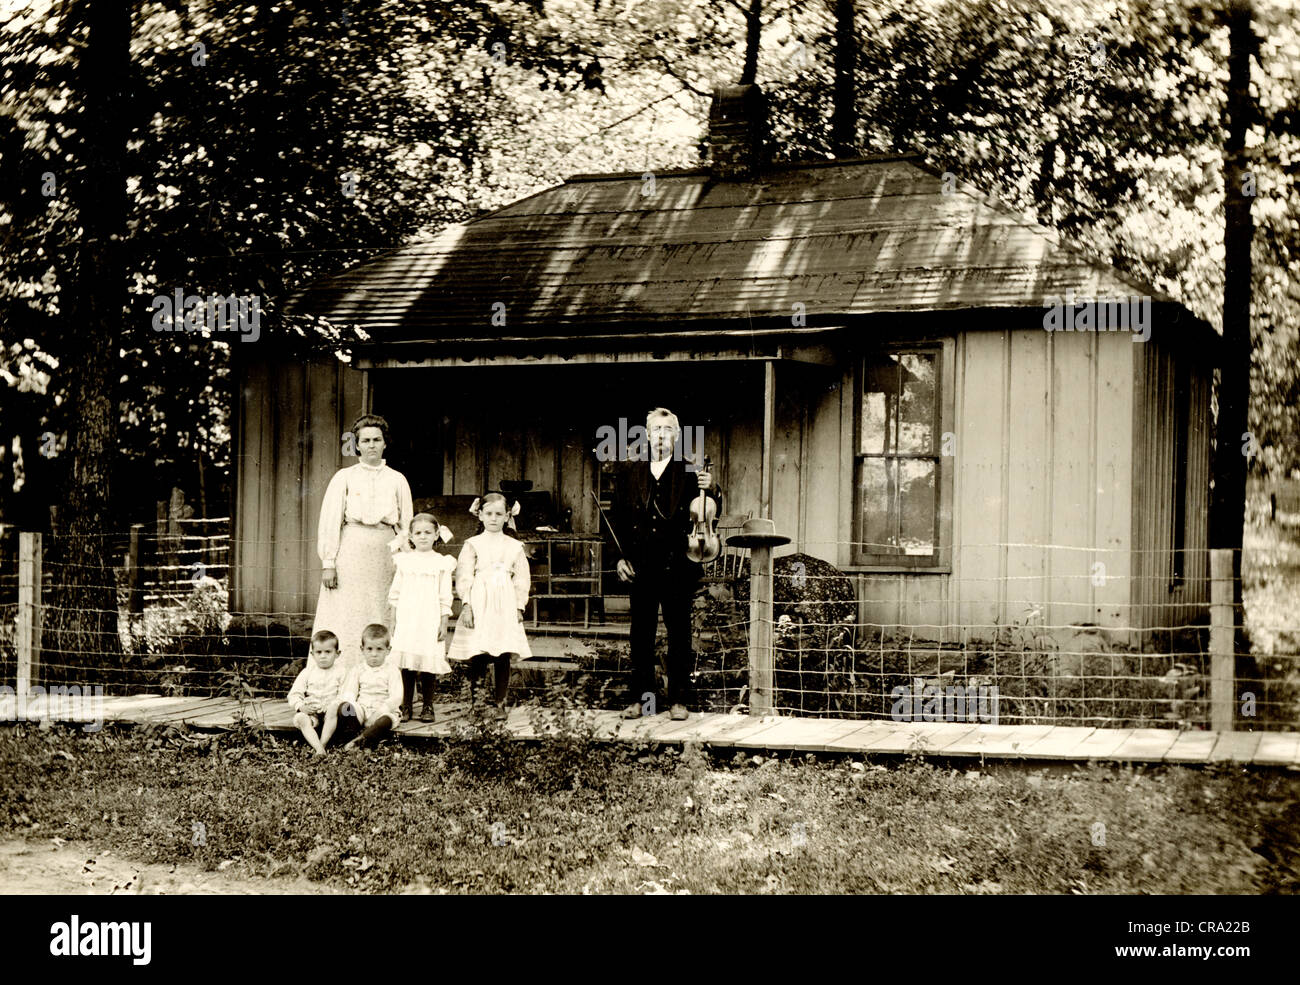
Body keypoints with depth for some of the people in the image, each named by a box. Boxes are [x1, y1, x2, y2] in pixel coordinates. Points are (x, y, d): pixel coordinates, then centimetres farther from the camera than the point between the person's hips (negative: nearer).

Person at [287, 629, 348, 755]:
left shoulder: (341, 672, 7)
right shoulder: (307, 672, 14)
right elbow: (294, 694, 9)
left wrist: (329, 706, -21)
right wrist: (301, 706, -12)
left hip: (329, 712, -2)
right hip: (309, 712, 2)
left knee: (334, 710, -36)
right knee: (300, 718, -32)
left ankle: (323, 743, -38)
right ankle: (318, 748, -49)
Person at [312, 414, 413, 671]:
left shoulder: (397, 480, 11)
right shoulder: (344, 478, 6)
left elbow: (405, 526, 13)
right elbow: (330, 522, 3)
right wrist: (328, 563, -5)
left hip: (384, 558, 2)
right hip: (350, 556, -2)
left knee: (381, 626, -1)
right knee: (347, 625, -5)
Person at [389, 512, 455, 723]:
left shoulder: (442, 563, 4)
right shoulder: (404, 560, 9)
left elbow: (445, 598, 3)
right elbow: (395, 593, 13)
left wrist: (444, 624, -3)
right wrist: (393, 620, 8)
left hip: (430, 621, -2)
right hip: (406, 620, 2)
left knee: (428, 665, -2)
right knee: (406, 663, -1)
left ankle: (428, 707, 7)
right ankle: (406, 706, 7)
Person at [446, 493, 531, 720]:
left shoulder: (514, 546, 11)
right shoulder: (473, 544, 6)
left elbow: (521, 580, 12)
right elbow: (464, 577, 1)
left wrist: (519, 607, 4)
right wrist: (466, 605, -8)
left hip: (505, 607, 2)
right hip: (479, 605, -2)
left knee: (503, 656, 0)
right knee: (477, 656, -6)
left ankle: (500, 703, 8)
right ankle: (474, 700, 3)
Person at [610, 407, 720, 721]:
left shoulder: (689, 472, 4)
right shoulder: (629, 471, 9)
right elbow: (617, 517, 10)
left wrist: (711, 491, -20)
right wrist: (620, 557, 2)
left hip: (677, 564, -2)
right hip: (640, 566, 2)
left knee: (679, 634, 3)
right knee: (641, 634, 6)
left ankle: (679, 699, 9)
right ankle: (639, 698, 13)